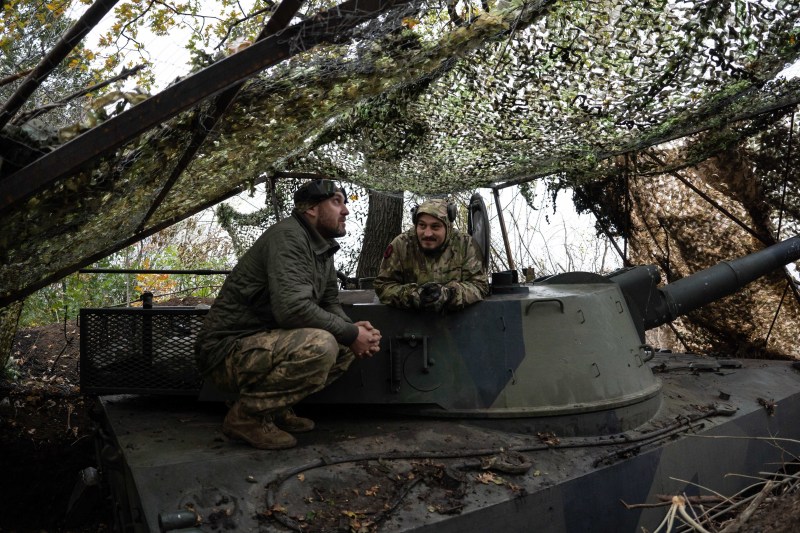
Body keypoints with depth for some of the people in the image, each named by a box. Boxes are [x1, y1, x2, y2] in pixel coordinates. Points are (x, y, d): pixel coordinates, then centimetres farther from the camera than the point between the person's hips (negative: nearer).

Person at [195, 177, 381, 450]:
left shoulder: (322, 248, 11)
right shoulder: (287, 236, -19)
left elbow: (330, 303, 15)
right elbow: (293, 309, -31)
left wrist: (353, 329, -7)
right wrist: (350, 333, -20)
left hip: (266, 342, 10)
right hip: (226, 351, -10)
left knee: (346, 346, 3)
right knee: (320, 346, -31)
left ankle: (275, 408, 8)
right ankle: (245, 415, -11)